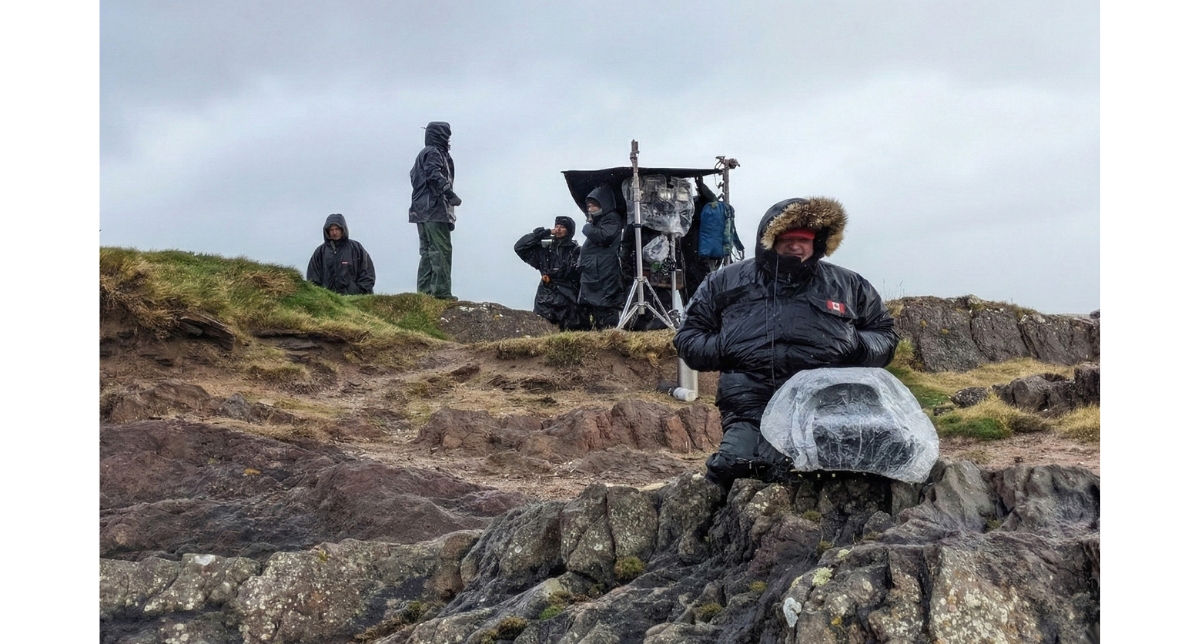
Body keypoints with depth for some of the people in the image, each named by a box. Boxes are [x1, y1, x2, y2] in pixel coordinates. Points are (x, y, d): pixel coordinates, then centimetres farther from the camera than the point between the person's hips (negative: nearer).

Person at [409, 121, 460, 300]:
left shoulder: (423, 154, 22)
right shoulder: (433, 153, -7)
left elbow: (413, 175, 26)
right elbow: (435, 175, -22)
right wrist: (451, 195, -24)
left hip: (421, 210, 10)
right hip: (434, 210, -10)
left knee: (427, 251, 12)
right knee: (441, 249, -12)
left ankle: (424, 289, 11)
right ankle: (440, 289, -16)